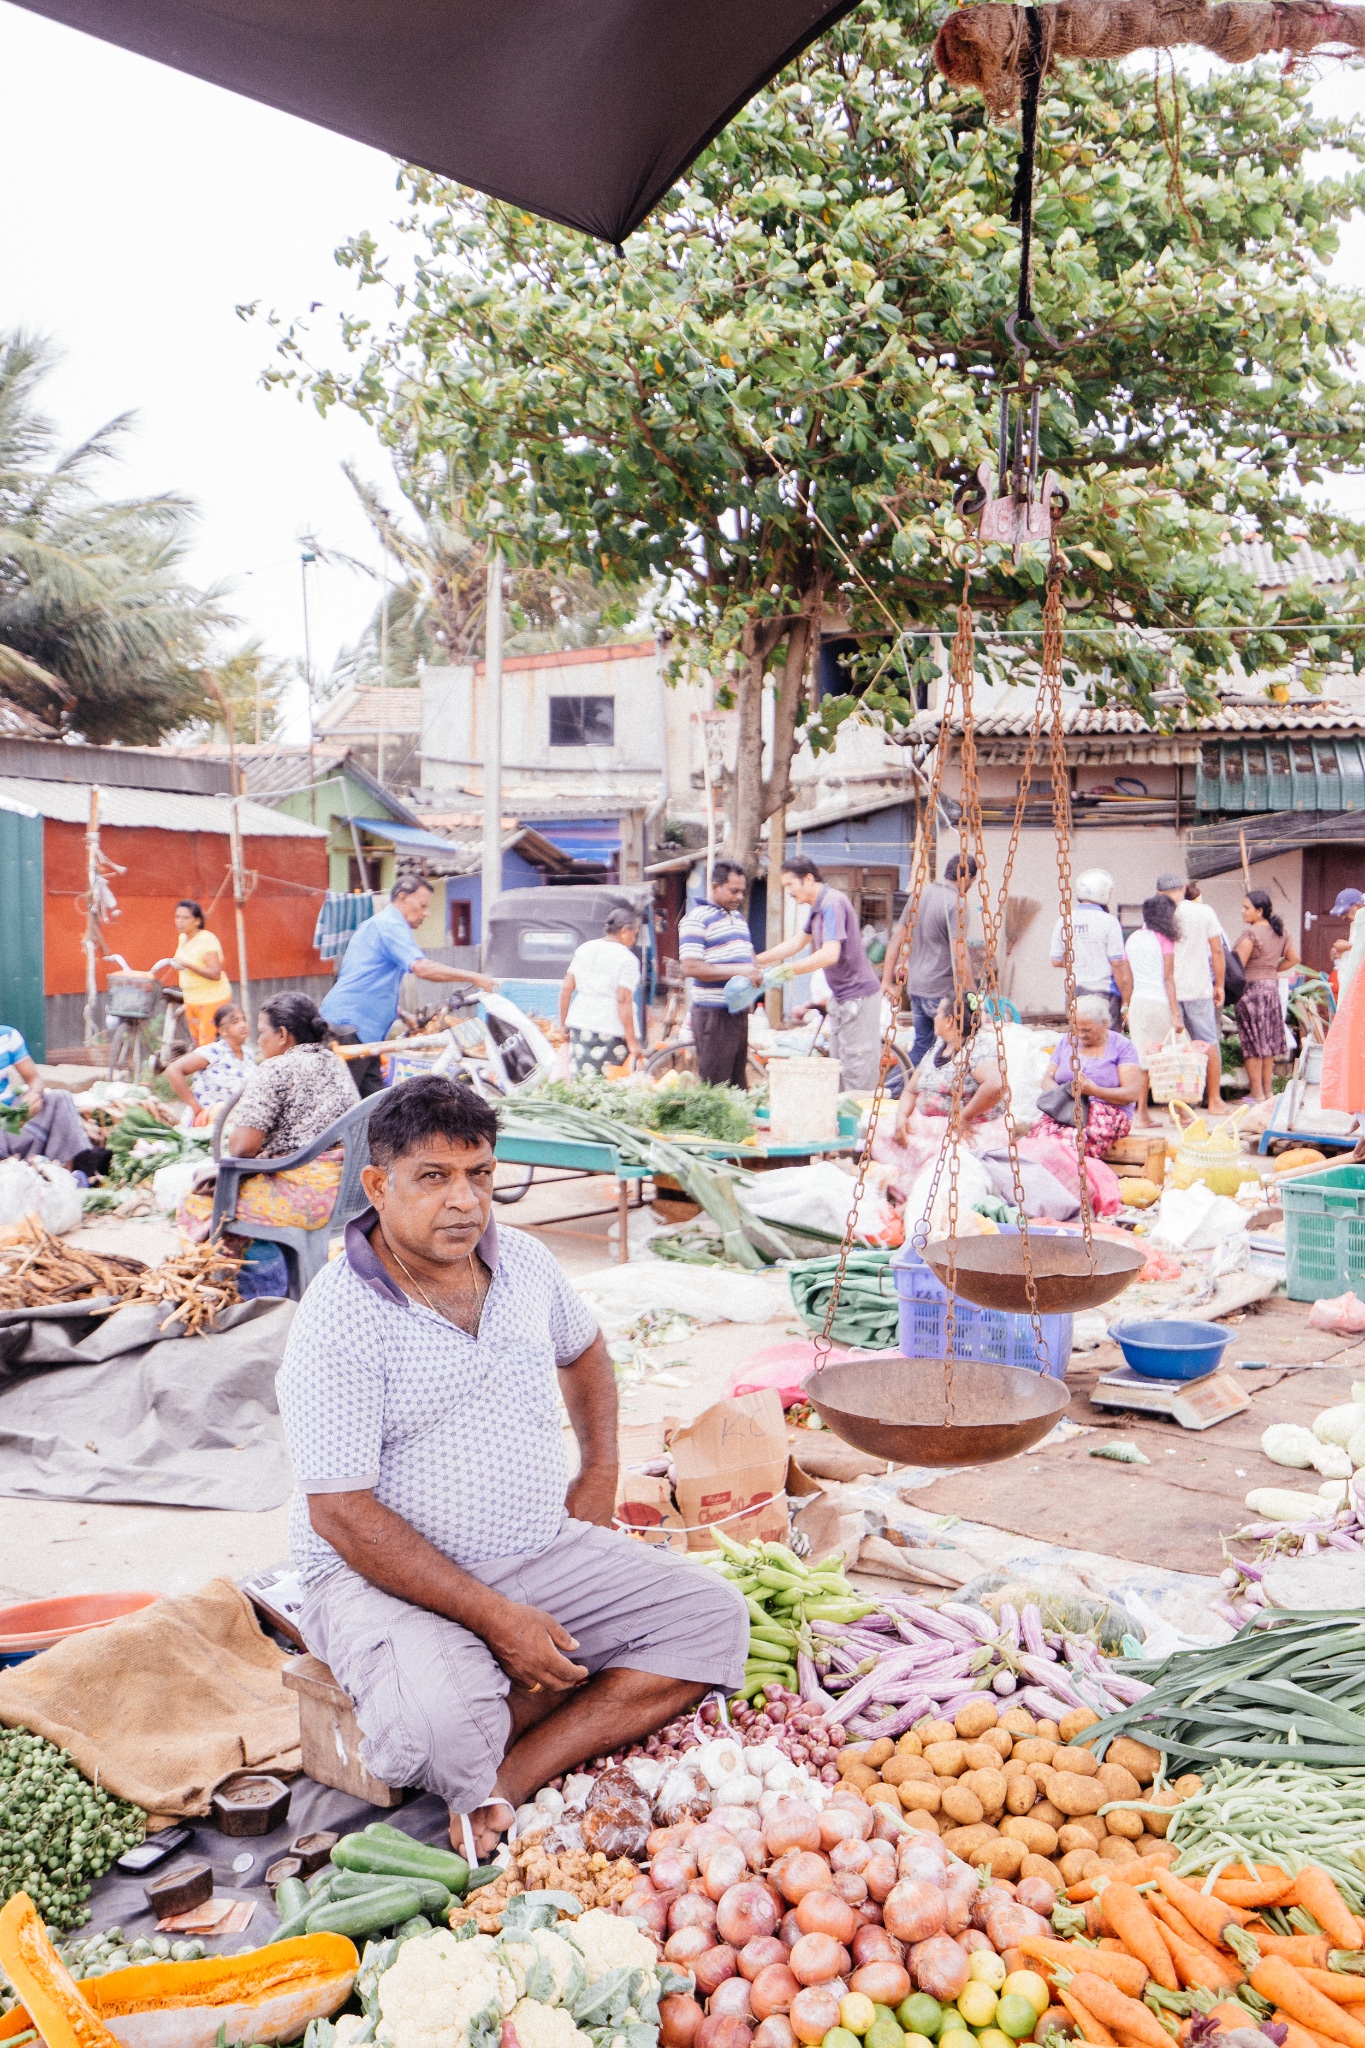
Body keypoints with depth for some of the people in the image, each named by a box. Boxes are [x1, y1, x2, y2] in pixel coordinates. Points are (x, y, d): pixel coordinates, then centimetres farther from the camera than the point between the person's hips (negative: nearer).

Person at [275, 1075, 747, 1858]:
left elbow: (584, 1350, 26)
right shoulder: (339, 1321, -17)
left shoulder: (523, 1261, 3)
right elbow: (340, 1513, -19)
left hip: (542, 1553, 7)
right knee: (441, 1723, -36)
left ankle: (507, 1780, -14)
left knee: (713, 1618, -9)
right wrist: (496, 1619, -22)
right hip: (388, 1578, -6)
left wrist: (601, 1476, 13)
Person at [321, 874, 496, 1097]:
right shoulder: (391, 924, -8)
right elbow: (422, 968, -23)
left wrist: (403, 1015, 24)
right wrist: (472, 977, -19)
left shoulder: (376, 924, 25)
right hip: (349, 1027, -10)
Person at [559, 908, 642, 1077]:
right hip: (613, 1030, -5)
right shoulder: (627, 959, -6)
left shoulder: (584, 949, 12)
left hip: (581, 1024, 5)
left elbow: (566, 989, 11)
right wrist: (632, 1041, -13)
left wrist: (563, 1024, 19)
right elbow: (623, 1000, -14)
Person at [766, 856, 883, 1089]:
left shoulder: (832, 903, -19)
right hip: (841, 998, 11)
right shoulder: (819, 907, 13)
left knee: (857, 1073, -7)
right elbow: (798, 942, 25)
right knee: (839, 1068, 14)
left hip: (858, 997, -11)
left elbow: (830, 954, -29)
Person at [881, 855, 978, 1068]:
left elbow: (897, 939, 11)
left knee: (921, 1045, 18)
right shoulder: (957, 903, -15)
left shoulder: (919, 895, 9)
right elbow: (958, 956, -21)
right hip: (942, 991, -8)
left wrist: (887, 980, 15)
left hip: (915, 987, 8)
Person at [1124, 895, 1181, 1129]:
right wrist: (1176, 1014, -9)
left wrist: (1128, 1009, 19)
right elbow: (1169, 979, -9)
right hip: (1160, 1003, -5)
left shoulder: (1133, 940, 10)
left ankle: (1141, 1114, 3)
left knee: (1142, 1060, 5)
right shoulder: (1164, 940, -6)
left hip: (1137, 1003, 5)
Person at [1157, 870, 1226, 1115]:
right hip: (1200, 989, 0)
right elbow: (1217, 951, 1)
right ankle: (1214, 1099, 11)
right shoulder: (1204, 912, 0)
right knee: (1209, 1043, 8)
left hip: (1167, 991, 1)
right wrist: (1219, 985, 10)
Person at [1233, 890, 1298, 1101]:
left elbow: (1237, 966, -18)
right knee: (1267, 1040, 14)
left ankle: (1257, 1093, 0)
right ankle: (1268, 1089, 19)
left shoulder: (1251, 934, -16)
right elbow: (1293, 959, 18)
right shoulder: (1279, 932, 8)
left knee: (1252, 1043, -2)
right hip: (1272, 986, 8)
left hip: (1251, 988, -8)